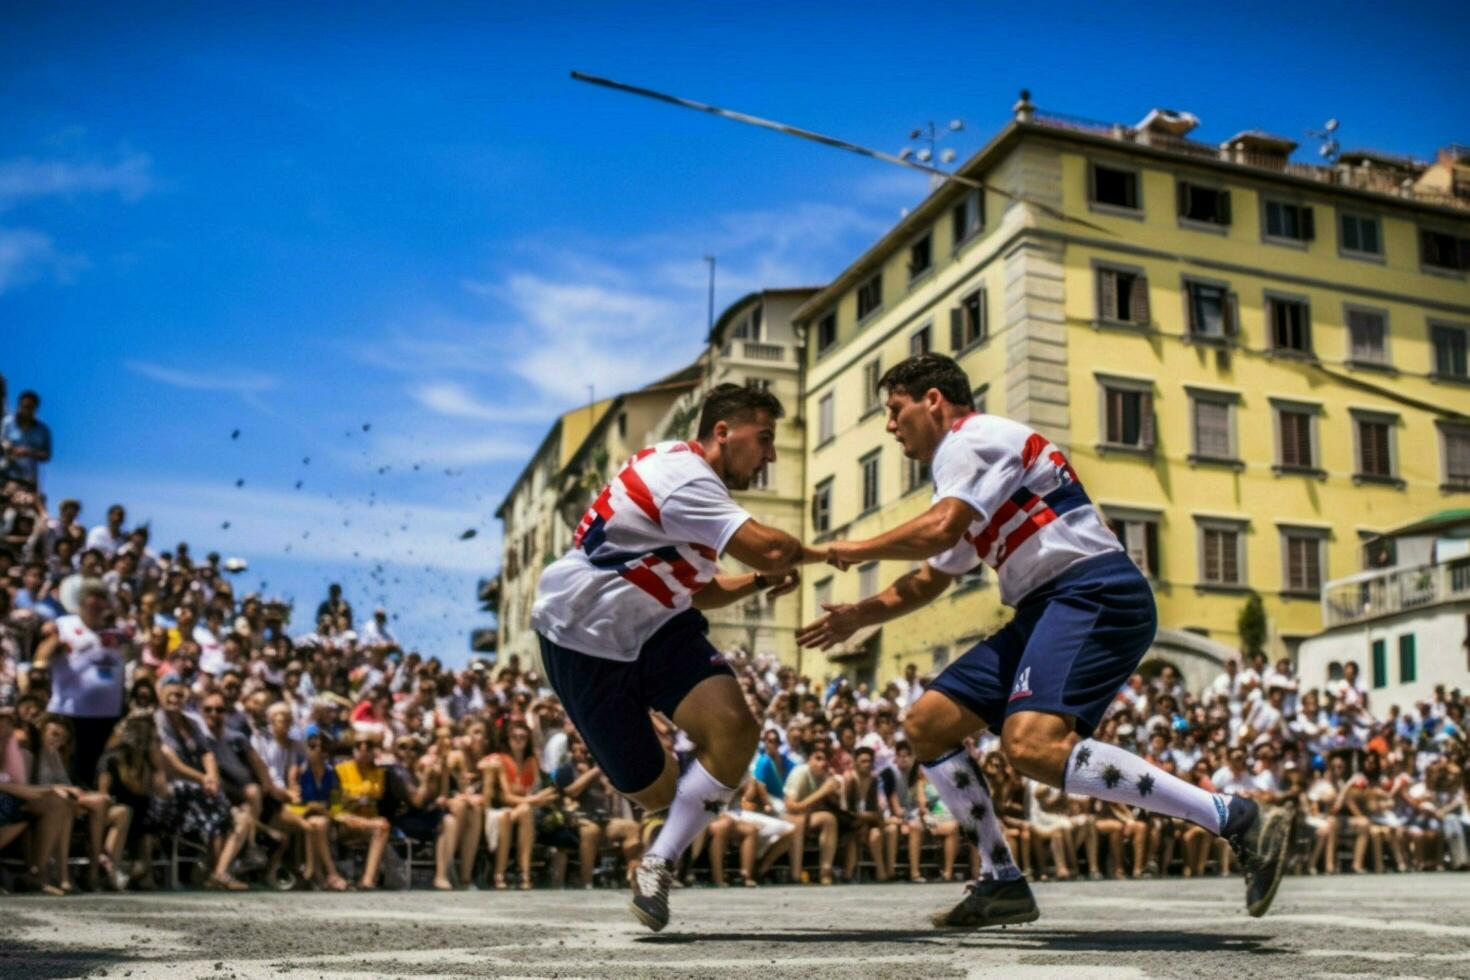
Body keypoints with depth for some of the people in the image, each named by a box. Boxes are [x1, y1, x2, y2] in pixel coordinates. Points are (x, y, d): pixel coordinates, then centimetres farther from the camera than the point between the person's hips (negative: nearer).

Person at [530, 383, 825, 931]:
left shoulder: (693, 480, 13)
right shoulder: (681, 476, -20)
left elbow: (702, 593, 21)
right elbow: (768, 548, -29)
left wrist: (761, 581, 3)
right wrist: (815, 553, -7)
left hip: (656, 629, 9)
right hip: (582, 639, -8)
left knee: (735, 732, -16)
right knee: (652, 791, -2)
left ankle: (657, 866, -2)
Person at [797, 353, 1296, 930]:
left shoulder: (974, 437, -3)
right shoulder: (964, 458, 27)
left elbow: (938, 530, -20)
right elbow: (930, 579, 35)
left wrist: (856, 551, -4)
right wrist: (860, 615, 24)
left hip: (1094, 592, -10)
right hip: (1047, 609, 10)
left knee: (1032, 743, -32)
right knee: (927, 724, 8)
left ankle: (1239, 820, -27)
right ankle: (1003, 883, 11)